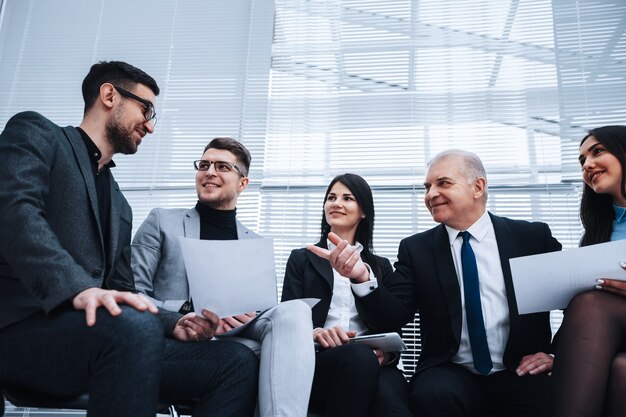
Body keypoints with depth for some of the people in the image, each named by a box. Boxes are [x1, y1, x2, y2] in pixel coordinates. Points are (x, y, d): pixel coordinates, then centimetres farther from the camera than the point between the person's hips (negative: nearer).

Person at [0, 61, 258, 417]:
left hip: (102, 334, 7)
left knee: (238, 361, -10)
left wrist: (173, 324, 1)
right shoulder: (36, 133, 7)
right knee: (131, 326, -38)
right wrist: (78, 289, -30)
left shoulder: (120, 205, 26)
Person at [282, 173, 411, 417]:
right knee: (359, 356, -36)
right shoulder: (301, 259, 16)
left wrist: (387, 352, -11)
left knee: (388, 397, -37)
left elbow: (392, 326, 13)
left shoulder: (381, 266, 22)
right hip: (316, 360, 0)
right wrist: (315, 333, -20)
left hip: (373, 363, 0)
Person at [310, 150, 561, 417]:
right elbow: (395, 316, -5)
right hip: (452, 372, 1)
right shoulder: (416, 248, 4)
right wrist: (362, 277, -22)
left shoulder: (533, 236, 3)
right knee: (432, 395, -32)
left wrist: (556, 352, 0)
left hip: (519, 372, -1)